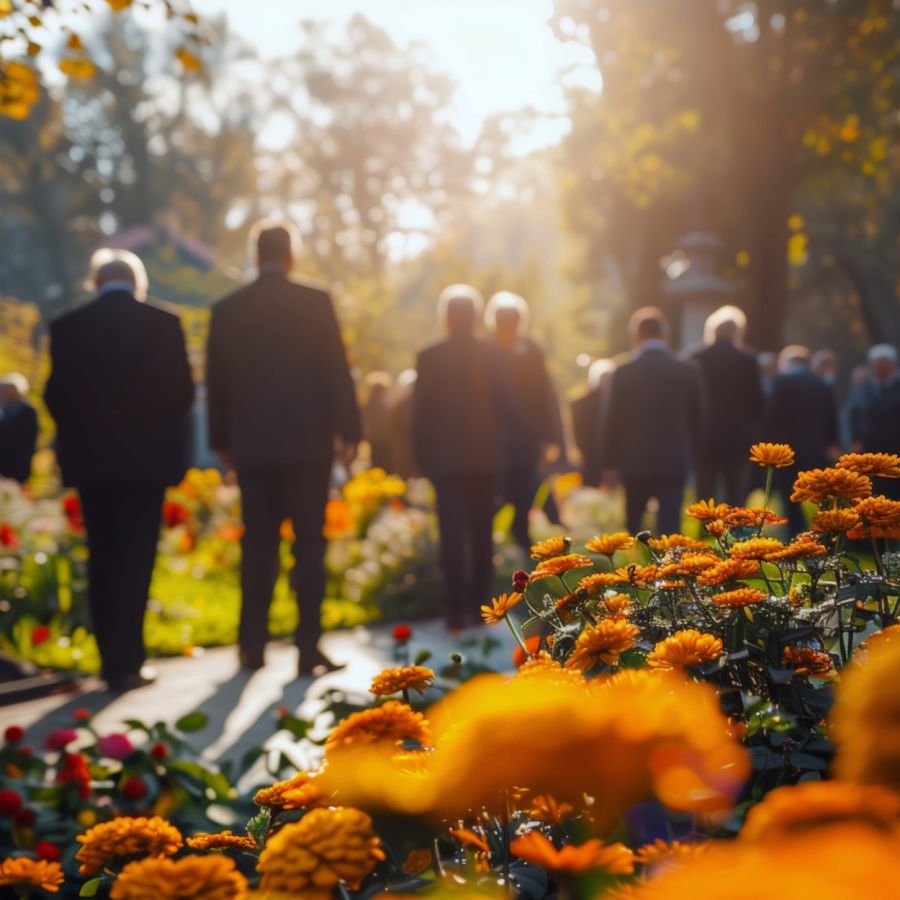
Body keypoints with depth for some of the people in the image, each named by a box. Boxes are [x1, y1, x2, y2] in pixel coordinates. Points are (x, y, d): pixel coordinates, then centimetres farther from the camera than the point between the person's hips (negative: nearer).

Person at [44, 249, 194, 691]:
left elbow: (56, 395, 1)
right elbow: (182, 392, -3)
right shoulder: (162, 324, -5)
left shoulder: (67, 327, -1)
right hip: (147, 456, -2)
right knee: (135, 560, 1)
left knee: (102, 558, 12)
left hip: (89, 459, 2)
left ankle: (111, 660, 14)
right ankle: (126, 663, -4)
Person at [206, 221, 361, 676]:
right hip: (307, 441, -3)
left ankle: (253, 645, 11)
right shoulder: (315, 301, -4)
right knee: (309, 544, 1)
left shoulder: (227, 310, 5)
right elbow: (337, 370, -5)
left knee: (258, 545, 10)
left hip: (251, 445, 3)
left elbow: (217, 382, 10)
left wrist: (221, 442, 18)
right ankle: (308, 647, -1)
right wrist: (349, 431, 2)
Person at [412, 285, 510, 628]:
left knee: (452, 535, -3)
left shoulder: (430, 357, -5)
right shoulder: (489, 356, -1)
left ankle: (459, 610, -8)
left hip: (446, 458, -2)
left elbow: (420, 410, -2)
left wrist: (422, 455, 7)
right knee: (481, 534, 10)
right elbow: (503, 406, 3)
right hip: (485, 458, 2)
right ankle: (479, 606, 11)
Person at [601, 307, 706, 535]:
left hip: (635, 461, 0)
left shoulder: (624, 373, -7)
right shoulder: (689, 371, -1)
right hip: (675, 461, 0)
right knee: (669, 526, -3)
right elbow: (699, 418, 5)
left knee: (631, 526, 17)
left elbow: (613, 422, -4)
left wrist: (610, 464, 5)